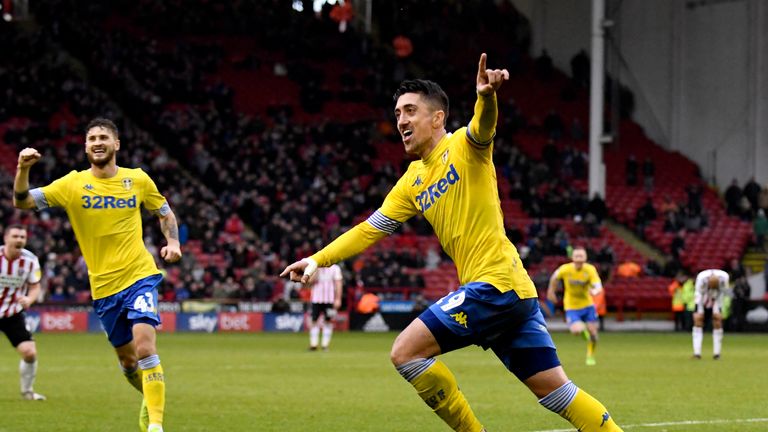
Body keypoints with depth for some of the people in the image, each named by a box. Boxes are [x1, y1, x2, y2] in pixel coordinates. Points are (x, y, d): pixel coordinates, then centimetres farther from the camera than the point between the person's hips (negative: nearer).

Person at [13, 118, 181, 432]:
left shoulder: (138, 179, 0)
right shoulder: (73, 184, -3)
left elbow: (165, 212, 16)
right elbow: (22, 202, -10)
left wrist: (173, 242, -3)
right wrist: (23, 169, -28)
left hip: (140, 276, -2)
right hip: (103, 286, 2)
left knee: (145, 348, -21)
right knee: (127, 360, 13)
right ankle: (150, 398, 42)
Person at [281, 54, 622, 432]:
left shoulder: (464, 146, -3)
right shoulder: (412, 182, 19)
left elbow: (483, 127, -26)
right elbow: (371, 229, 22)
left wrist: (486, 96, -48)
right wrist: (318, 259, 13)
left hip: (495, 284, -8)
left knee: (406, 352, -10)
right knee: (554, 391, 5)